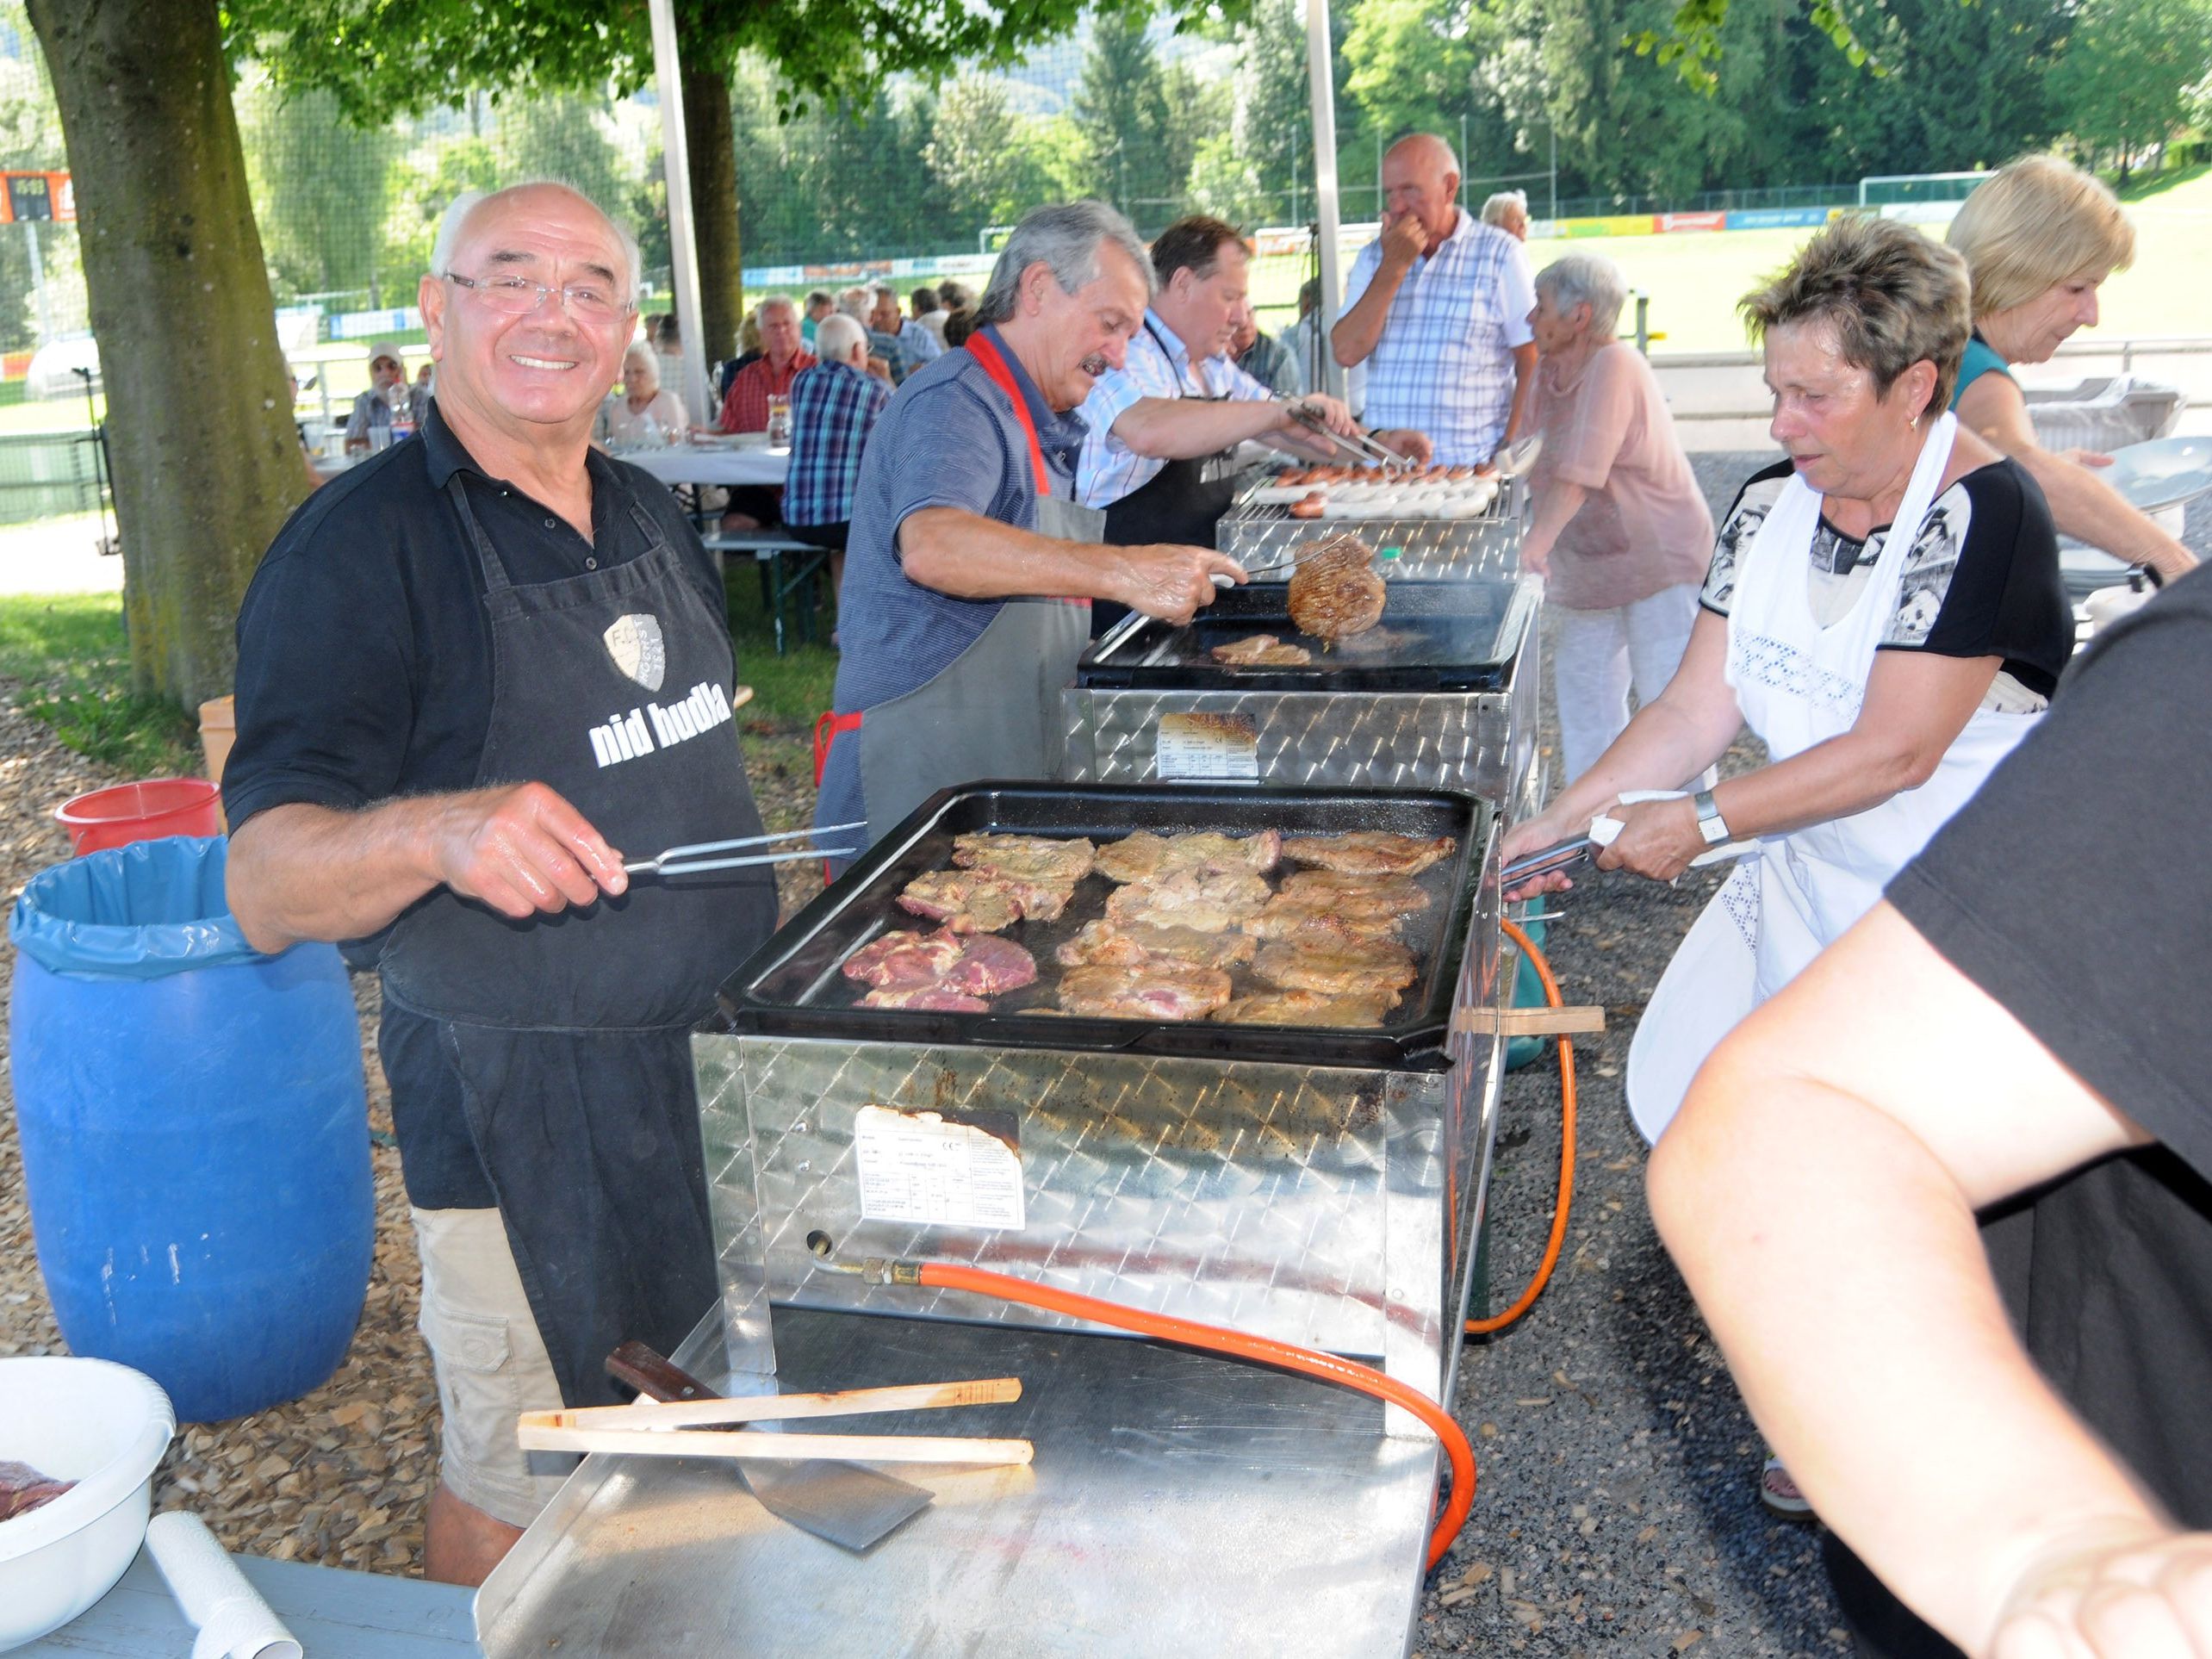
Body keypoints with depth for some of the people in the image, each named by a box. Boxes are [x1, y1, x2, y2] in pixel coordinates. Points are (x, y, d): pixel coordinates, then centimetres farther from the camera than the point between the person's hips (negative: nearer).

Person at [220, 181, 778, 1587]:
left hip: (721, 1048, 7)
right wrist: (437, 831, -41)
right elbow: (267, 885, -22)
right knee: (521, 1490, 8)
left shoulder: (653, 520, 7)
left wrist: (763, 920, 15)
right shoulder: (359, 545, -16)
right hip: (524, 1098, -7)